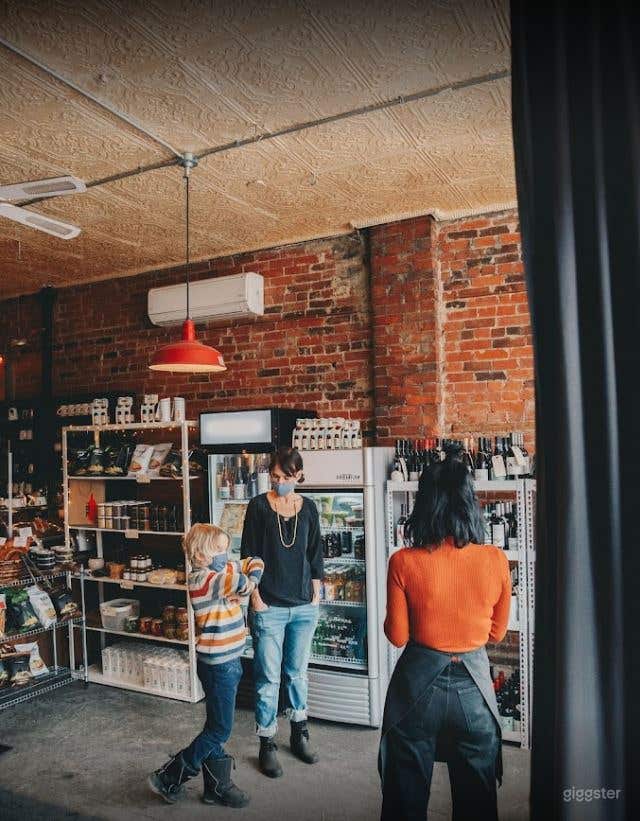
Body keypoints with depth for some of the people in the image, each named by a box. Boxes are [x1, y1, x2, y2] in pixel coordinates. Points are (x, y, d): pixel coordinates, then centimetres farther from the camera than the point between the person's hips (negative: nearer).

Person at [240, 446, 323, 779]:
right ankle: (267, 745, 20)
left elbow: (314, 554, 10)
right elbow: (249, 555, -5)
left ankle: (299, 734, 34)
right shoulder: (258, 506, -6)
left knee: (298, 673, 17)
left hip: (304, 606, 3)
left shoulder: (308, 508, 3)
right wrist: (256, 598, -8)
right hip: (269, 607, -3)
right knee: (268, 678, 5)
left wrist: (316, 594, 7)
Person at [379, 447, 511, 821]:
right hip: (474, 685, 2)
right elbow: (496, 632, 2)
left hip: (418, 682, -1)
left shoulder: (404, 562, -17)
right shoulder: (496, 560, -12)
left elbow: (397, 636, -6)